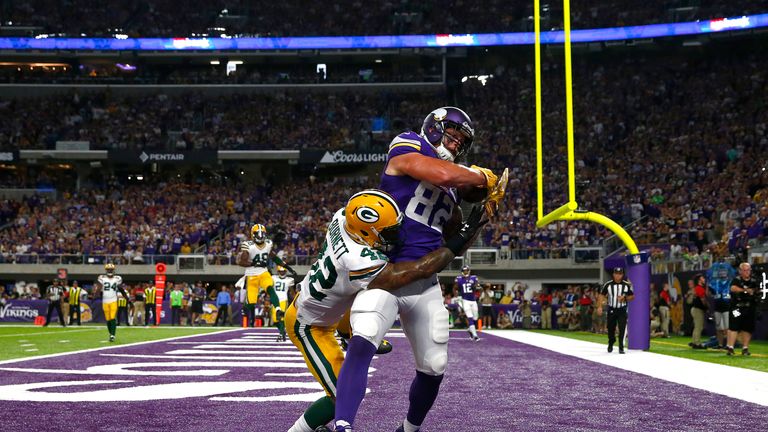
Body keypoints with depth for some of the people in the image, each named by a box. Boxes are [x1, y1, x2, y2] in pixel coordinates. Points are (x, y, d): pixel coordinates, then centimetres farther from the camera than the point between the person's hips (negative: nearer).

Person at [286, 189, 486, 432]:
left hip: (309, 301, 8)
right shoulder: (359, 264, -40)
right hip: (308, 327, -8)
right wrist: (460, 241, -26)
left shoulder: (342, 218, -19)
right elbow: (420, 271, -33)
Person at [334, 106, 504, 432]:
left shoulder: (453, 188, 19)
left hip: (424, 284, 7)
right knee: (362, 343, -29)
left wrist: (481, 212, 10)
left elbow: (453, 236, 26)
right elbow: (442, 174, -22)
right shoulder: (405, 152, -3)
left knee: (433, 368, 10)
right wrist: (483, 178, -5)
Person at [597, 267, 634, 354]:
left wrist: (624, 298, -16)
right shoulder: (607, 284, -4)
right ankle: (610, 344, 37)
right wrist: (600, 306, -8)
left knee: (622, 329, -13)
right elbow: (602, 295, 2)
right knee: (610, 328, 12)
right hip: (611, 310, 1)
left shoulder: (627, 285, -4)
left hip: (622, 310, -1)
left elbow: (632, 297, 4)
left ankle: (621, 347, -9)